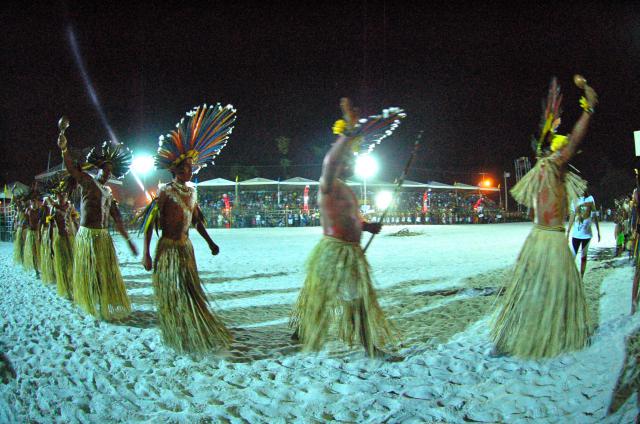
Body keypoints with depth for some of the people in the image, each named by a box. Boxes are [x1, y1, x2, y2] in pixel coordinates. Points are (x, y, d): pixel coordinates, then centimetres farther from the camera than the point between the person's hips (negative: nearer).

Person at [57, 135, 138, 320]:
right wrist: (64, 149, -38)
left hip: (104, 237, 6)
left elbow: (117, 220, 15)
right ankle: (92, 305, 14)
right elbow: (71, 168, -21)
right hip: (87, 235, -6)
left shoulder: (109, 192, 15)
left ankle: (107, 304, 23)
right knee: (89, 272, 3)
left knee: (107, 272, 11)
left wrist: (128, 240, 12)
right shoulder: (87, 180, -2)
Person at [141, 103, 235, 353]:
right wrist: (146, 253, -19)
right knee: (173, 295, 2)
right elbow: (148, 223, -14)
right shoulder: (165, 192, -12)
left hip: (186, 248, 7)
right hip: (168, 249, -7)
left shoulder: (191, 191, 9)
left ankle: (198, 333, 25)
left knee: (191, 293, 13)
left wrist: (210, 242, 21)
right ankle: (178, 337, 13)